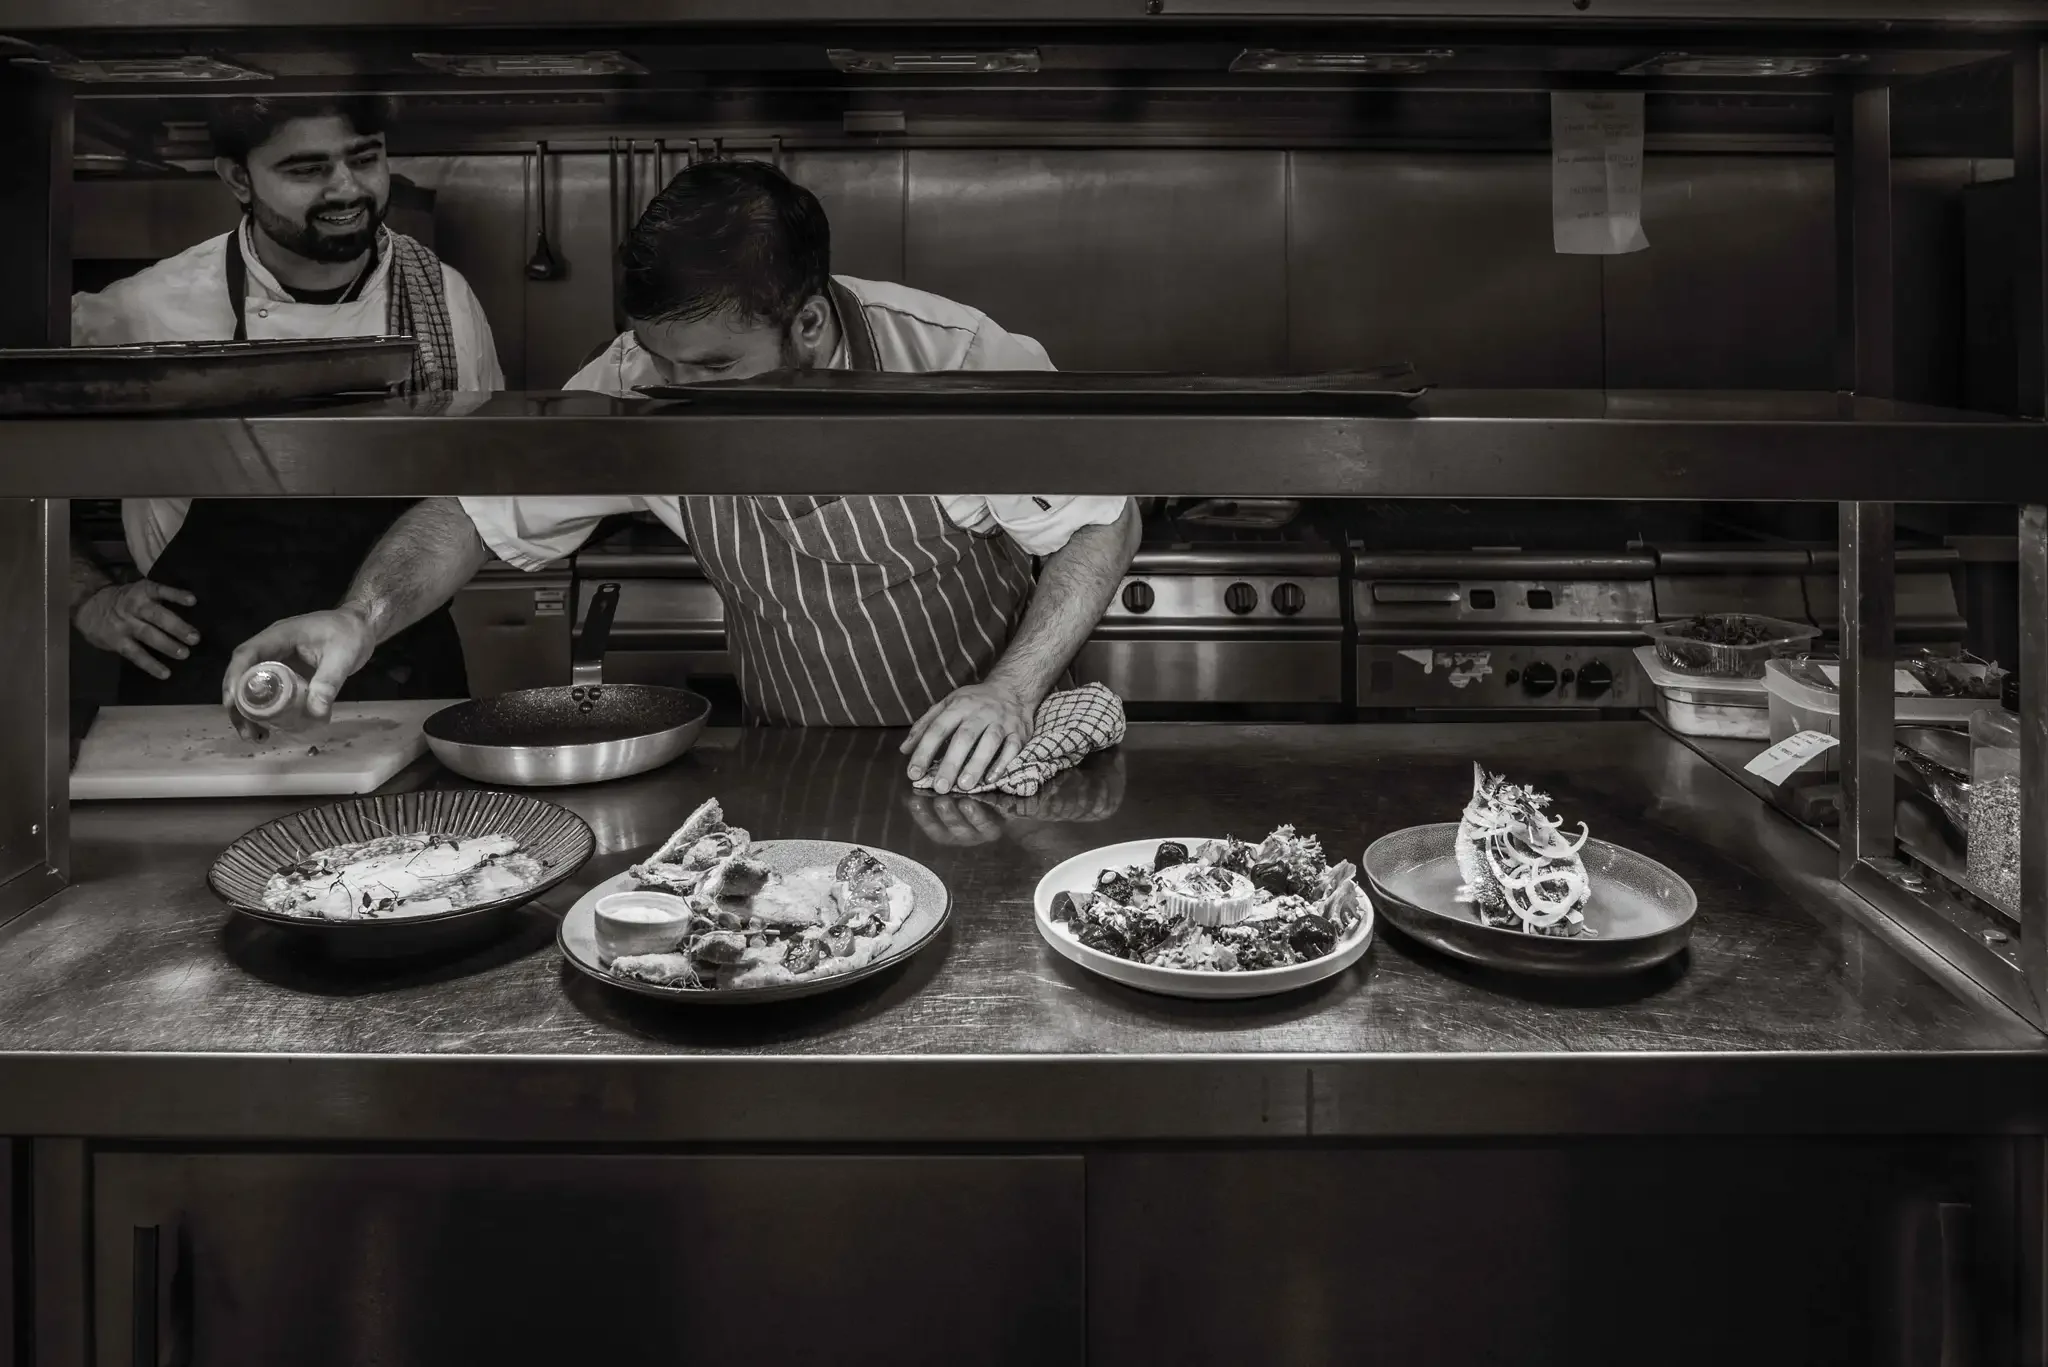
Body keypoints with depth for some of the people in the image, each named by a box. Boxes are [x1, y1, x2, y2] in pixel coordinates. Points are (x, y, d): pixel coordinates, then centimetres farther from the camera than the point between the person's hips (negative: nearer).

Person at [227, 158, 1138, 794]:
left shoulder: (960, 363, -22)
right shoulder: (640, 388, -13)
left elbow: (1103, 524, -11)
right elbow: (476, 511, -3)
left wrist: (1014, 689, -24)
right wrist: (363, 618, -22)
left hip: (976, 780, -3)